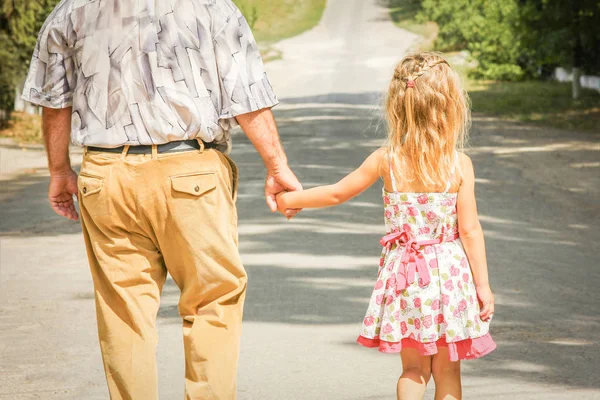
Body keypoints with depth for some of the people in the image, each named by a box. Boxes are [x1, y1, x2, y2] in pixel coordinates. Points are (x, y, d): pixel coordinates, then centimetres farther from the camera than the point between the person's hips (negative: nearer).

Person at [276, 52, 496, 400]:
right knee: (447, 370, 11)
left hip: (404, 274, 1)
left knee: (414, 369, 12)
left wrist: (292, 199, 22)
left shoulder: (385, 160, -5)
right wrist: (483, 285, 0)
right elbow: (470, 230, -8)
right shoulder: (459, 164, -9)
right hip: (449, 273, -1)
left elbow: (337, 193, 6)